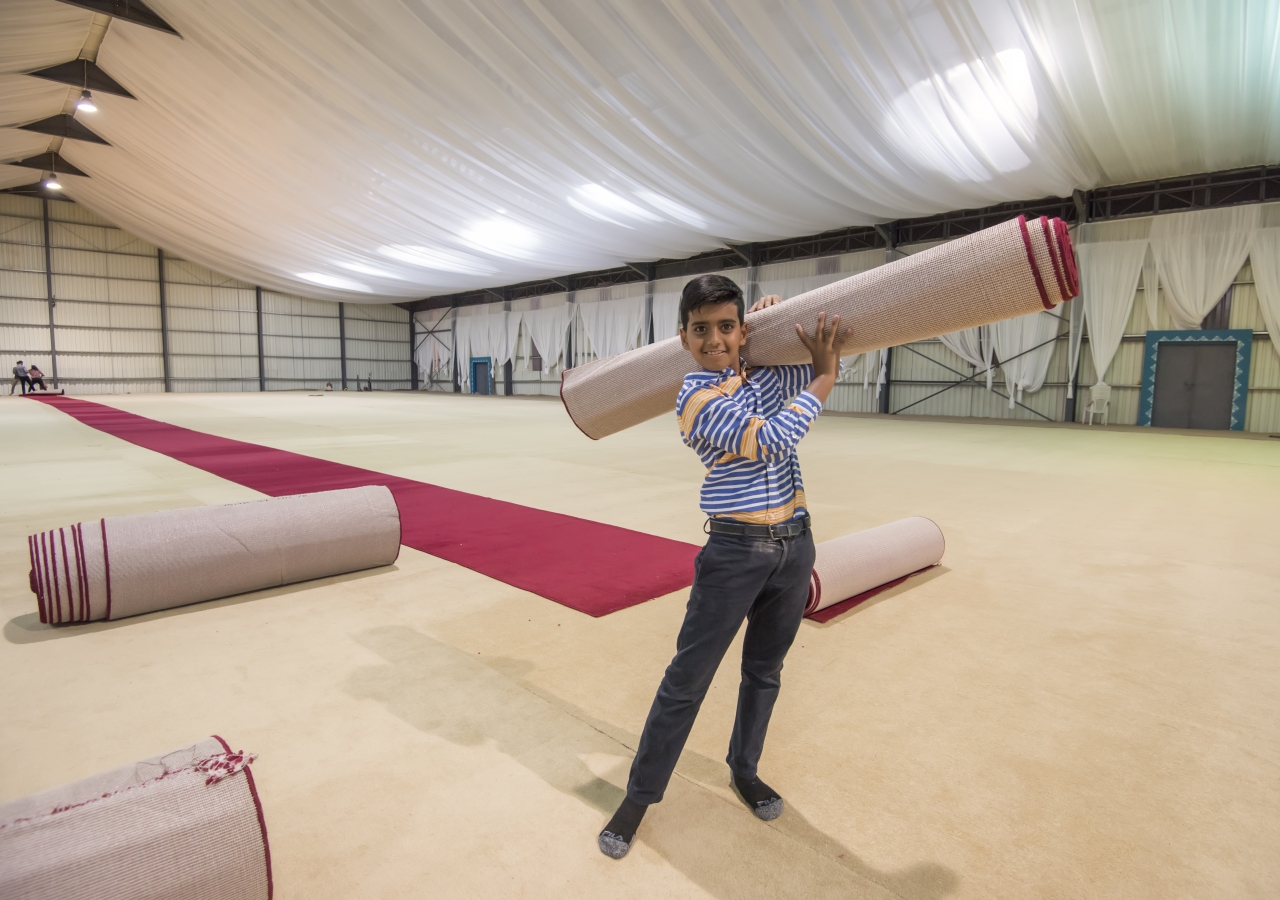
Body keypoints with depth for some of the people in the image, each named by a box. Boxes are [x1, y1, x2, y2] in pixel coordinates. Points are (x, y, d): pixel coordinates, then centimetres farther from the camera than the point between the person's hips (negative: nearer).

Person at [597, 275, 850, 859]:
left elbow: (828, 360, 19)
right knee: (687, 679, 2)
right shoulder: (696, 401, -16)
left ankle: (744, 771, 40)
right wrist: (823, 376, -13)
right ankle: (639, 796, 18)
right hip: (735, 552, -6)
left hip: (794, 546, 6)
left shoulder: (769, 374, 3)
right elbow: (775, 438, -24)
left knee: (765, 671, 19)